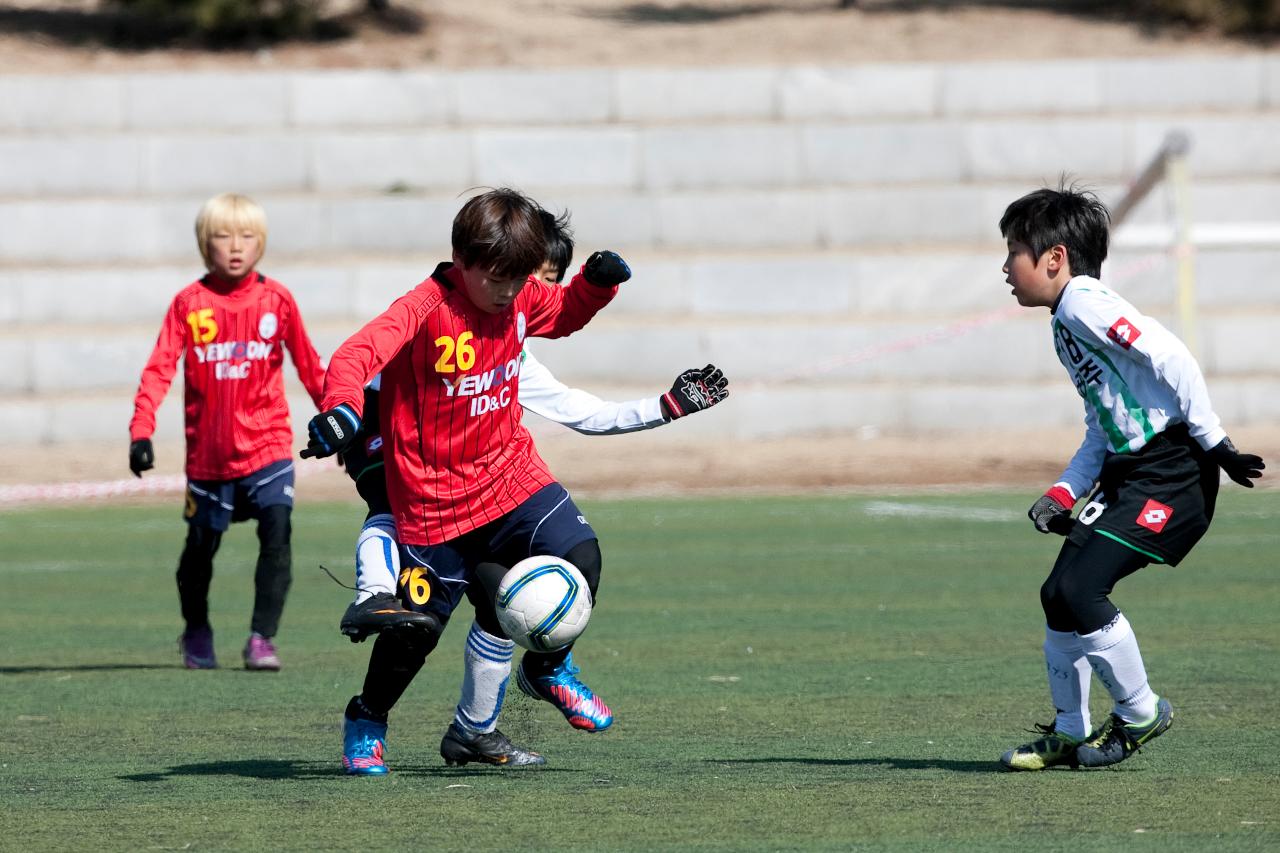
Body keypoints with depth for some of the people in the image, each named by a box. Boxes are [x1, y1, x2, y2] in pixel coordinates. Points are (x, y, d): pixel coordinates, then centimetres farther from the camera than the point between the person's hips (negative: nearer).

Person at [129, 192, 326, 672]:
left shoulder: (276, 299, 0)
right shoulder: (190, 303, -4)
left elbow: (308, 365, 9)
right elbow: (160, 368, -9)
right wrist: (141, 431, -19)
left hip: (267, 447, 0)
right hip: (208, 451, 0)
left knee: (276, 535, -17)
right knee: (201, 545, 12)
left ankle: (262, 639, -11)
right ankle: (196, 634, 35)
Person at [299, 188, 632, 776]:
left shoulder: (521, 298, 0)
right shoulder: (424, 310, -20)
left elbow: (564, 314, 22)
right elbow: (357, 355, -34)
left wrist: (598, 281, 1)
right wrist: (341, 407, -55)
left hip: (509, 473, 5)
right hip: (434, 500, -5)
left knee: (579, 556, -16)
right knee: (419, 623, 1)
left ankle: (550, 668, 12)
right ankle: (366, 720, 28)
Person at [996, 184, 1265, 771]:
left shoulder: (1083, 302, -12)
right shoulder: (1065, 325, 19)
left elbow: (1171, 358, -20)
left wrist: (1214, 442, -19)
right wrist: (1063, 494, 9)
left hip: (1171, 473, -10)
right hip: (1129, 471, 10)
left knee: (1077, 589, -15)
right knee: (1057, 595, 8)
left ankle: (1141, 714, 2)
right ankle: (1069, 733, 21)